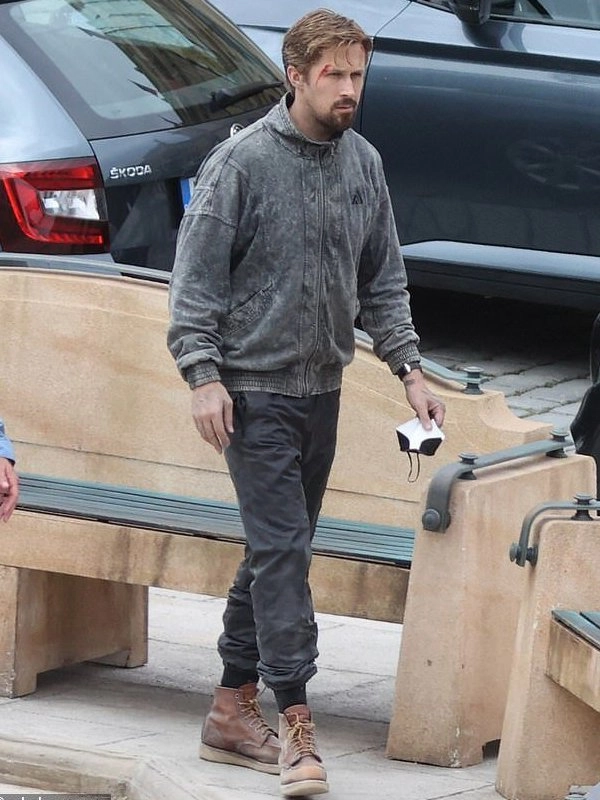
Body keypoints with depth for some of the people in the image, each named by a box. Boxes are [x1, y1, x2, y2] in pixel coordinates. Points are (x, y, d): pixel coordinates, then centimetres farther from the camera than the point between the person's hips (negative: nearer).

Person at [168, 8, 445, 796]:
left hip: (323, 390, 6)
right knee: (281, 548, -11)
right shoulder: (242, 161, -12)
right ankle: (296, 723, -10)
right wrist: (204, 375, -16)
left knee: (277, 549, 12)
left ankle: (234, 709, 21)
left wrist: (410, 369, 5)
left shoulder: (364, 162, 5)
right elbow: (198, 274, -10)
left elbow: (383, 279, 12)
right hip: (256, 390, -6)